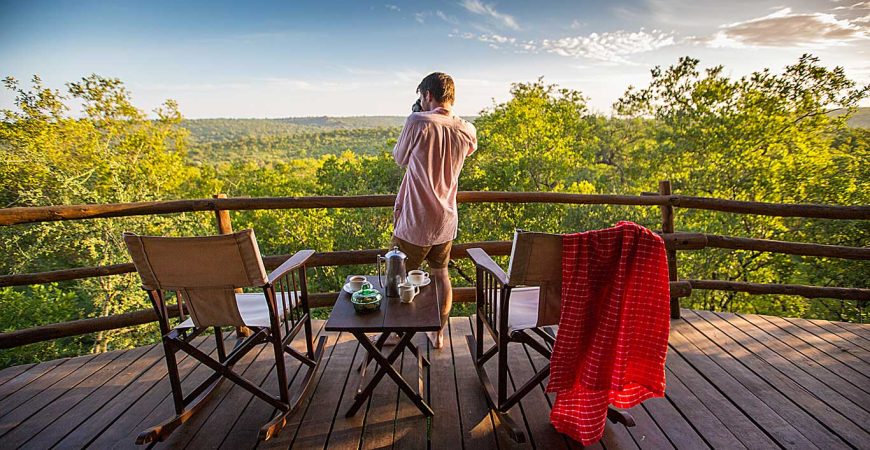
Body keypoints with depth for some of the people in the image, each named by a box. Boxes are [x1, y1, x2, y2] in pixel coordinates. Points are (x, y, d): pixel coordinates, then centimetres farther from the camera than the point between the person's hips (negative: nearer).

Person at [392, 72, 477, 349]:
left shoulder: (417, 122, -17)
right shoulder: (467, 131, -2)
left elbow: (400, 159, -3)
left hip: (416, 222, -5)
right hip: (446, 221, 5)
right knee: (440, 274, 19)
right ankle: (438, 334, 30)